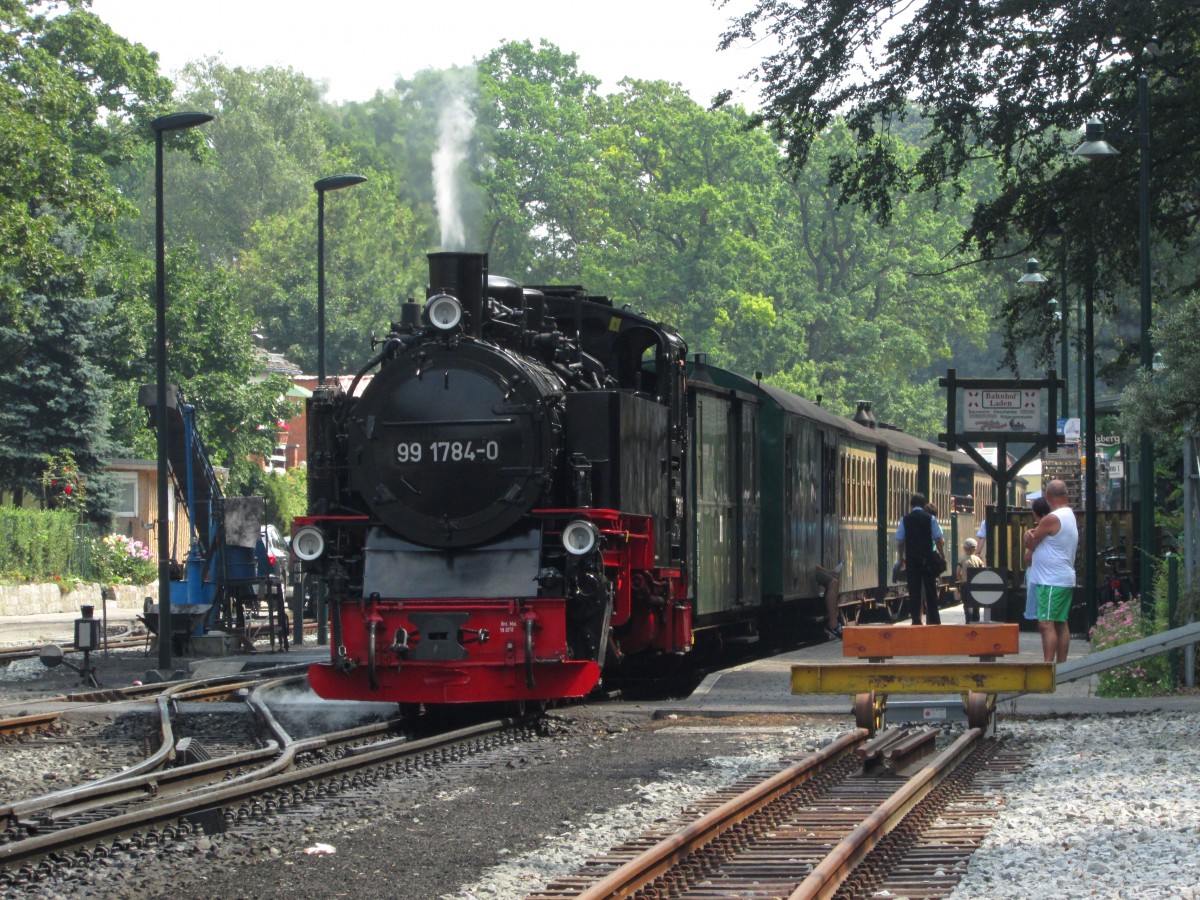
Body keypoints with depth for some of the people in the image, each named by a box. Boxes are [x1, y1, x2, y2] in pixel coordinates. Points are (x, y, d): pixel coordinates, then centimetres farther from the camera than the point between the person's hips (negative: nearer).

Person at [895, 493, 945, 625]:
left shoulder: (905, 520, 1)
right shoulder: (930, 519, -2)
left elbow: (900, 541, 1)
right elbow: (939, 540, -3)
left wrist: (901, 559, 11)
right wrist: (943, 558, 5)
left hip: (912, 560, 0)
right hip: (928, 560, 0)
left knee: (914, 591, 3)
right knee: (931, 591, 7)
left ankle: (916, 620, 0)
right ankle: (934, 620, 7)